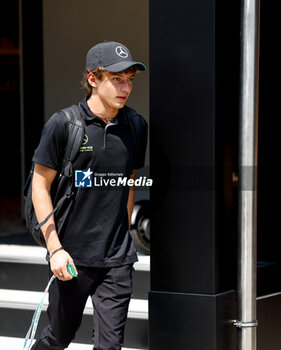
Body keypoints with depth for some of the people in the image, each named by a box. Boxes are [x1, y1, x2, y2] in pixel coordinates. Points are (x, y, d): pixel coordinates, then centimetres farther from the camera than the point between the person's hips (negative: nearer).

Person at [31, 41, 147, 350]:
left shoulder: (136, 125, 4)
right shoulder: (63, 123, -9)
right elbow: (40, 186, -6)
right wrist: (55, 249, -10)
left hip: (118, 259, 3)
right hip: (71, 256, -3)